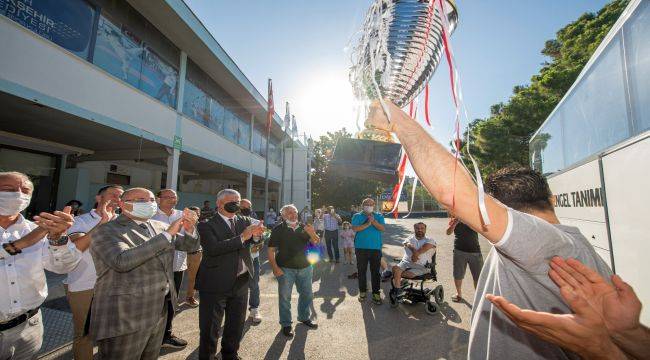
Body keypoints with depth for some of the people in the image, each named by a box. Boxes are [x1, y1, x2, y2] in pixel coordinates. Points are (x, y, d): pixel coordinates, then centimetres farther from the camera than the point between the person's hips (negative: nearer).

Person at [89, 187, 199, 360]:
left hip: (161, 311, 6)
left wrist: (189, 228, -13)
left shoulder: (159, 227, 5)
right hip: (125, 317, -6)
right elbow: (121, 261, -29)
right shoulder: (106, 231, -11)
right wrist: (167, 235, -28)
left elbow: (191, 246, 8)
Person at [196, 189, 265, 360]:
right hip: (215, 285, -5)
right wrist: (242, 237, -30)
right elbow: (213, 249, -25)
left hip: (241, 282, 5)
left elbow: (254, 241, -6)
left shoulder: (244, 221, 5)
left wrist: (256, 233, -30)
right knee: (210, 329, 11)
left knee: (236, 325, 22)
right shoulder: (207, 225, -11)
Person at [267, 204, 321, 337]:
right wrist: (275, 267, -16)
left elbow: (316, 242, 1)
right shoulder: (278, 230, -5)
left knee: (307, 294, 16)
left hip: (304, 267, 4)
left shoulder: (304, 228, 6)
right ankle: (286, 324, 26)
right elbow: (271, 250, -7)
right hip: (285, 269, -4)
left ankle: (305, 317, 39)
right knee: (284, 297, 5)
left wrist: (312, 233, -20)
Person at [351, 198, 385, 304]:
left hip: (376, 248, 1)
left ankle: (376, 293, 16)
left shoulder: (379, 216, 8)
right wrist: (367, 224, -15)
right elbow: (354, 228, -11)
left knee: (375, 271, 5)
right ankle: (362, 291, 23)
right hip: (361, 248, -1)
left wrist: (373, 221, -18)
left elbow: (382, 228, -5)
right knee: (361, 270, 8)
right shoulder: (357, 216, 3)